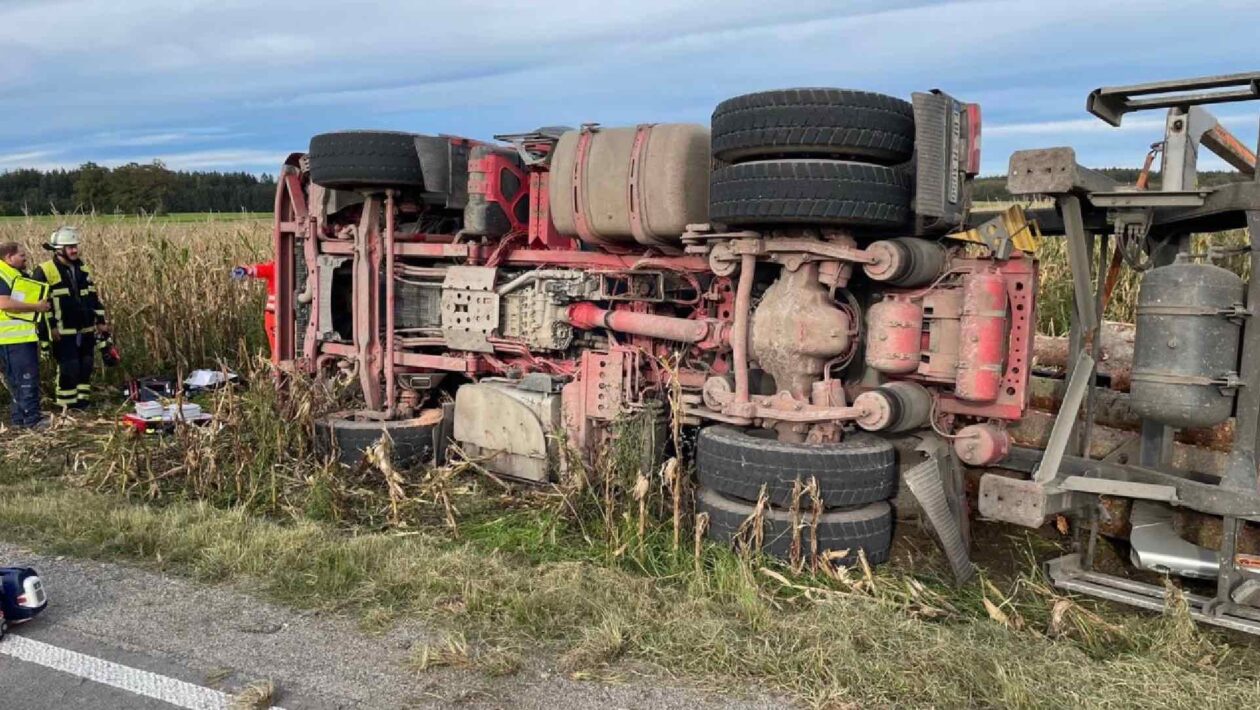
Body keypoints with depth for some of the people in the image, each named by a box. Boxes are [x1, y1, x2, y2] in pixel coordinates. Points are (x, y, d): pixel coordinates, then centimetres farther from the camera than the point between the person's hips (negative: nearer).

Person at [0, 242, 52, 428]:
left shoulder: (20, 275, 19)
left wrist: (42, 305, 16)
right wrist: (36, 306, -17)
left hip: (26, 335, 10)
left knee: (24, 379, 14)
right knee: (25, 378, -9)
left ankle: (20, 417, 20)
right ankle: (31, 418, -6)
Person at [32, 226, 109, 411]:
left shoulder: (82, 268, 13)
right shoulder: (45, 271, -7)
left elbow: (93, 297, 17)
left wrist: (101, 321, 13)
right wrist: (50, 327, -14)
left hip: (86, 329, 6)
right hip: (63, 332, -6)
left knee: (86, 366, 11)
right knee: (68, 368, -4)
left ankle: (82, 401, 23)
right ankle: (68, 406, 6)